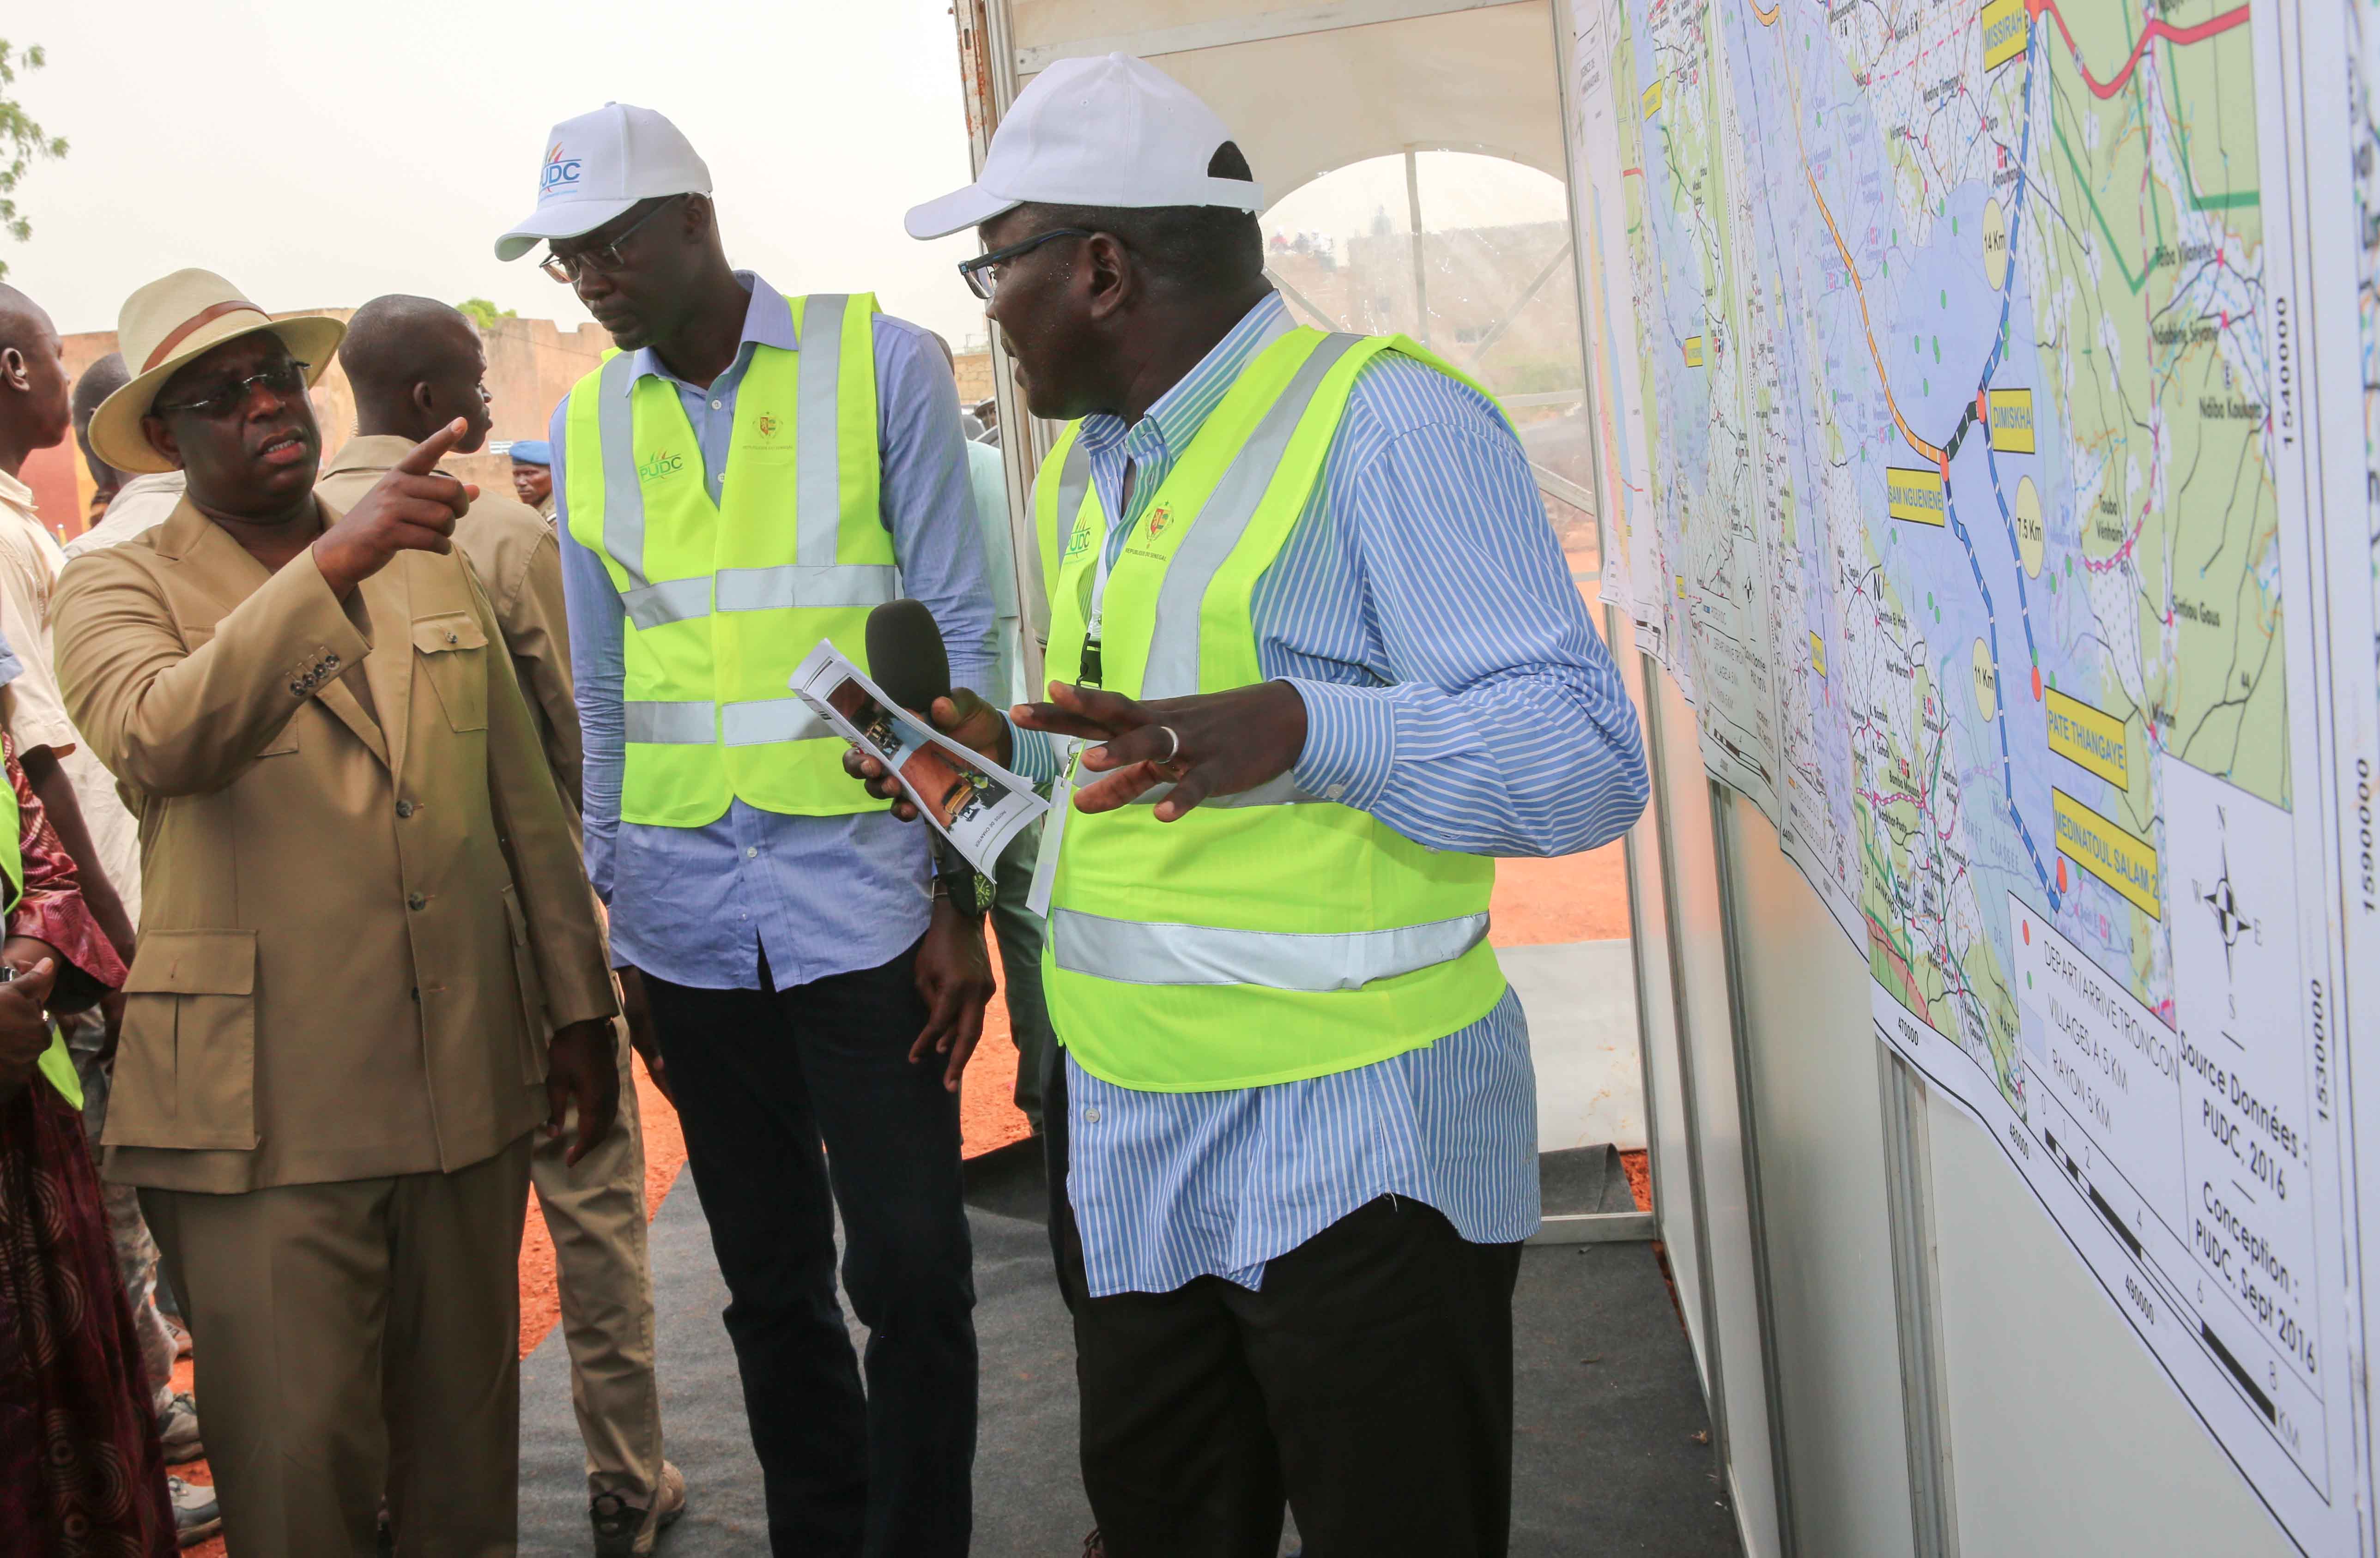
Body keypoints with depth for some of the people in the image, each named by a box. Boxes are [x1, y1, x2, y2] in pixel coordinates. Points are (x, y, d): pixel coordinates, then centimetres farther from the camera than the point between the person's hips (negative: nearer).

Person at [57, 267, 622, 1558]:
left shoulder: (431, 565, 14)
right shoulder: (120, 588, 0)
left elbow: (524, 799, 15)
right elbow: (156, 736, -23)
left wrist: (578, 1006, 14)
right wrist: (333, 560, -33)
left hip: (469, 1085, 4)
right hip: (263, 1112, -4)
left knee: (466, 1449, 15)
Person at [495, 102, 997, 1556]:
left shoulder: (878, 362, -2)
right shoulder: (589, 421, 9)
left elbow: (959, 636, -3)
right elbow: (602, 694, 14)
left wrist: (960, 898, -8)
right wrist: (606, 915, 11)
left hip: (862, 890, -4)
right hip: (688, 917, 4)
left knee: (910, 1270, -1)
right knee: (770, 1277, 13)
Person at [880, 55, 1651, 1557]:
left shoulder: (1388, 421, -14)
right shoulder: (1086, 463, 14)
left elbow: (1585, 757, -23)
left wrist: (1295, 731, -37)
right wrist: (1009, 746, 9)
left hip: (1356, 1144, -8)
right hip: (1130, 1124, 8)